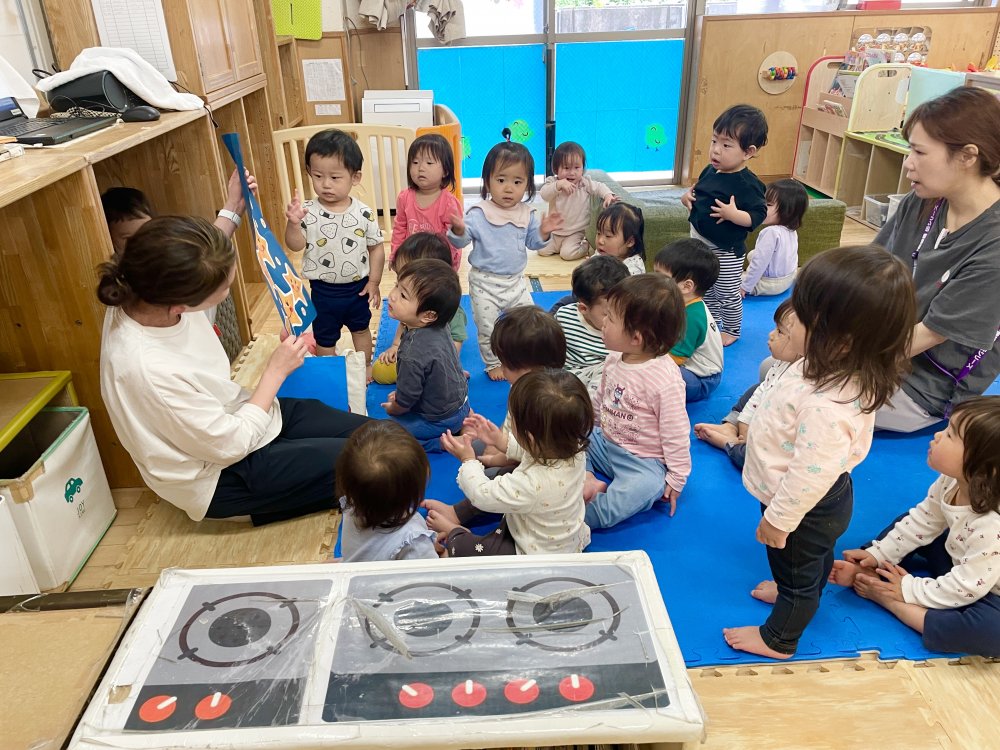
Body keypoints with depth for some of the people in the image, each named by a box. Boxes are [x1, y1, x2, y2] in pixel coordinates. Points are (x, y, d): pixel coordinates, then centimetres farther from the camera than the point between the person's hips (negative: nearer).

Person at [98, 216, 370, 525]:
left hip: (236, 412, 8)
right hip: (222, 476, -7)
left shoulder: (152, 292, -17)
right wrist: (276, 371, -14)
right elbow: (232, 445, -23)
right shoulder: (150, 369, -38)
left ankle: (279, 498, 14)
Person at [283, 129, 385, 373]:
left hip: (358, 286, 1)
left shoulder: (363, 213, -13)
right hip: (323, 289, -1)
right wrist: (293, 223, -36)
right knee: (325, 337, 16)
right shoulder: (308, 212, -15)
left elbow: (376, 247, -5)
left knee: (361, 329, 25)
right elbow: (295, 245, -17)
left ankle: (365, 367, 47)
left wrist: (374, 282, -5)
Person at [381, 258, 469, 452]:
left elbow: (405, 401, -21)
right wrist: (401, 395, 14)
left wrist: (392, 409, 1)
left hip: (441, 420, -8)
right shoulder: (437, 327, -12)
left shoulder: (413, 354, -38)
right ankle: (464, 417, 20)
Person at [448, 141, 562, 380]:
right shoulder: (478, 214, -15)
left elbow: (532, 242, 9)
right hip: (485, 282, -4)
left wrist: (543, 232, -10)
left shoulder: (527, 214, -1)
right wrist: (458, 230, -38)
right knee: (487, 327, 7)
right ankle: (493, 363, 29)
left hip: (515, 280, 4)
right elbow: (462, 241, -16)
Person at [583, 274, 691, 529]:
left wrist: (676, 478, -11)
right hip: (604, 442, 8)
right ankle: (587, 480, -16)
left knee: (644, 486, -34)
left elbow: (676, 434, -17)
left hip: (642, 460, -8)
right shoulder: (614, 359, -4)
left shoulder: (666, 380, -26)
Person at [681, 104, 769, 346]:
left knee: (728, 295, 11)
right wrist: (688, 197, -4)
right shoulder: (710, 171, -1)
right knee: (706, 290, 23)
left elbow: (758, 214, -23)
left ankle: (732, 330, 32)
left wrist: (733, 214, -37)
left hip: (726, 251, -7)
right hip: (700, 244, 7)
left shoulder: (747, 184, -22)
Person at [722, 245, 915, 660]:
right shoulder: (843, 367, -15)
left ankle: (778, 639, 45)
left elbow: (811, 474, -34)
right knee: (814, 560, 35)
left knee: (796, 572, 19)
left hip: (805, 507, -8)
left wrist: (778, 520, -20)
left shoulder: (827, 406, -44)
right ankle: (798, 594, 63)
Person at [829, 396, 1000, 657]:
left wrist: (909, 590, -20)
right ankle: (872, 574, -17)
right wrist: (877, 554, -4)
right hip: (958, 566, 8)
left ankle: (885, 596, -25)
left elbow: (967, 587, -30)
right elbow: (923, 520, -1)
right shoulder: (950, 482, -16)